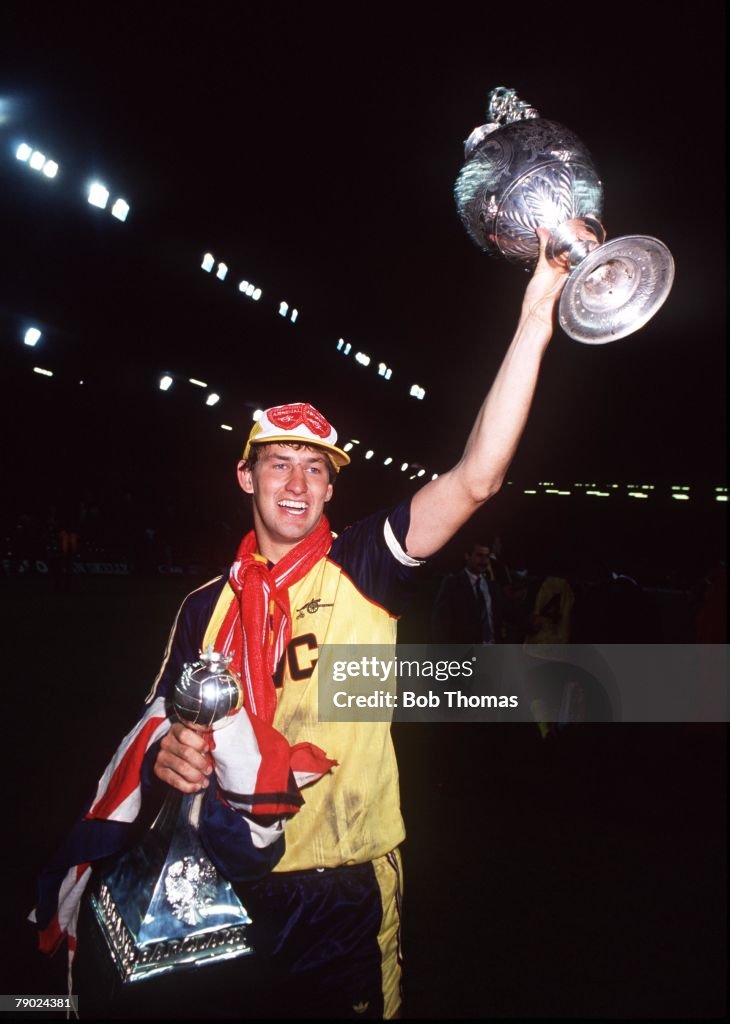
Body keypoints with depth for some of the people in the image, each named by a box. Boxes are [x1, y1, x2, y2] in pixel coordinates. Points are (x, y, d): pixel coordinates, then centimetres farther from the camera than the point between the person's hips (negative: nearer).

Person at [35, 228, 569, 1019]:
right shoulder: (208, 605, 1)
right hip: (223, 882, 3)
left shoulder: (361, 570, -9)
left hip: (344, 886, -3)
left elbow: (476, 480, -22)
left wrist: (534, 322, -30)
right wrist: (166, 756, -18)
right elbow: (160, 726, 7)